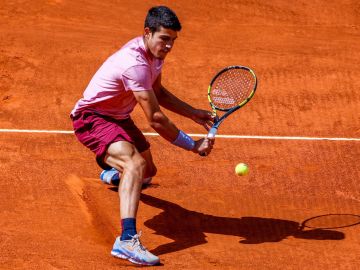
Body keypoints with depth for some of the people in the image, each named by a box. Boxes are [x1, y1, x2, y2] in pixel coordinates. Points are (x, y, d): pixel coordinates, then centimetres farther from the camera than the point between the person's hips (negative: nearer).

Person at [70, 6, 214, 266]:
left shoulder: (154, 52, -3)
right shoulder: (135, 64, -34)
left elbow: (158, 92, 16)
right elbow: (156, 119, -31)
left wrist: (194, 113, 8)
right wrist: (194, 145, -24)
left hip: (118, 117, 10)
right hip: (92, 118, -10)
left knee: (148, 171, 25)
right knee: (135, 163, -35)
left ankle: (113, 170, 64)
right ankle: (127, 240, -49)